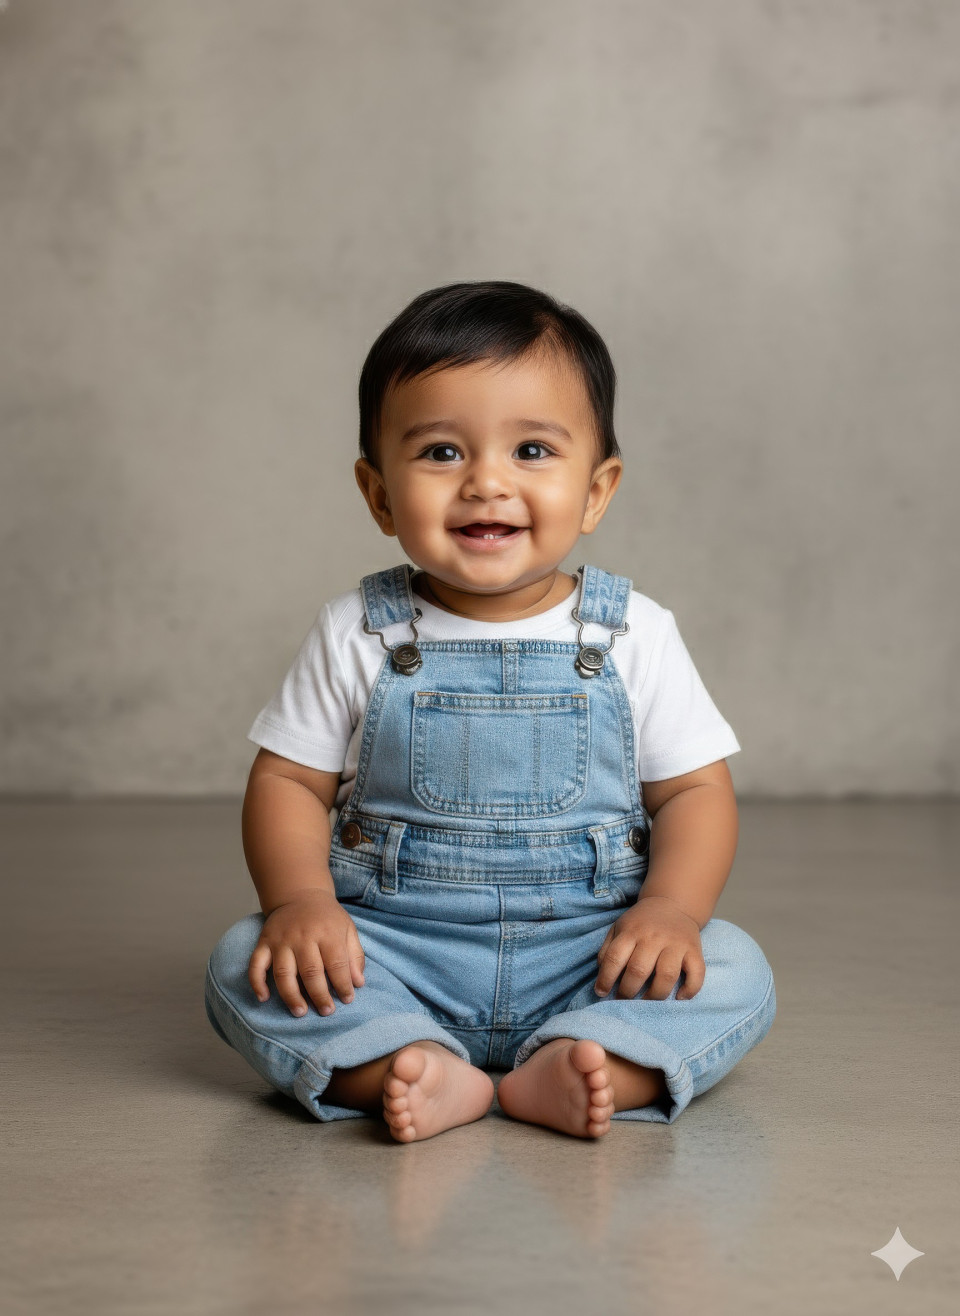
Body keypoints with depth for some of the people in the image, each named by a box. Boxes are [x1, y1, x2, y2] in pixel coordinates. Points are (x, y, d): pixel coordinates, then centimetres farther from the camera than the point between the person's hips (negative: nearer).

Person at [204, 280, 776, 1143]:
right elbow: (290, 781, 1)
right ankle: (415, 1068, -35)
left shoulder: (634, 636, -1)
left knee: (732, 971, -21)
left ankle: (569, 1069, -37)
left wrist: (672, 908, -17)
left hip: (585, 958, 0)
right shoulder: (357, 636, -1)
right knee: (245, 963, -21)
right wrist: (300, 899, -18)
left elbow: (695, 790, 1)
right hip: (391, 954, 0)